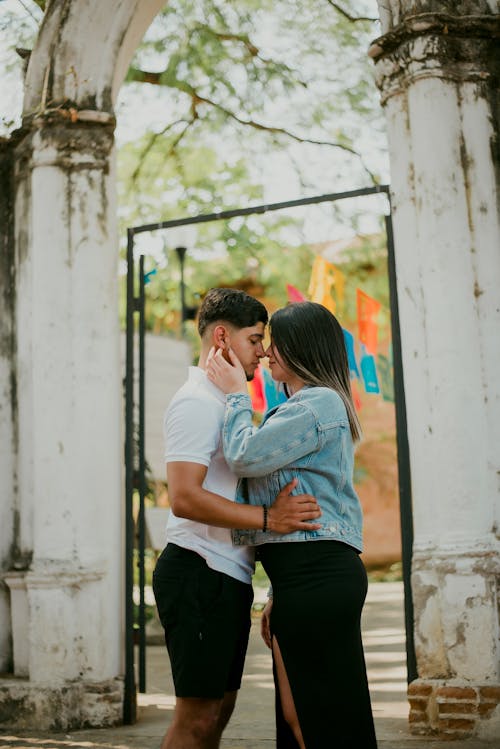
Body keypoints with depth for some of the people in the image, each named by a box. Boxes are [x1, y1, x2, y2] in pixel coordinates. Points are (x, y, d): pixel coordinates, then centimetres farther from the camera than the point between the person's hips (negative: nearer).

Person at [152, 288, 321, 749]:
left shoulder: (225, 402, 21)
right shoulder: (198, 402, -12)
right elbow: (184, 498, -23)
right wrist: (268, 518, -25)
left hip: (227, 577, 10)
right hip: (200, 573, -10)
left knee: (219, 706, 14)